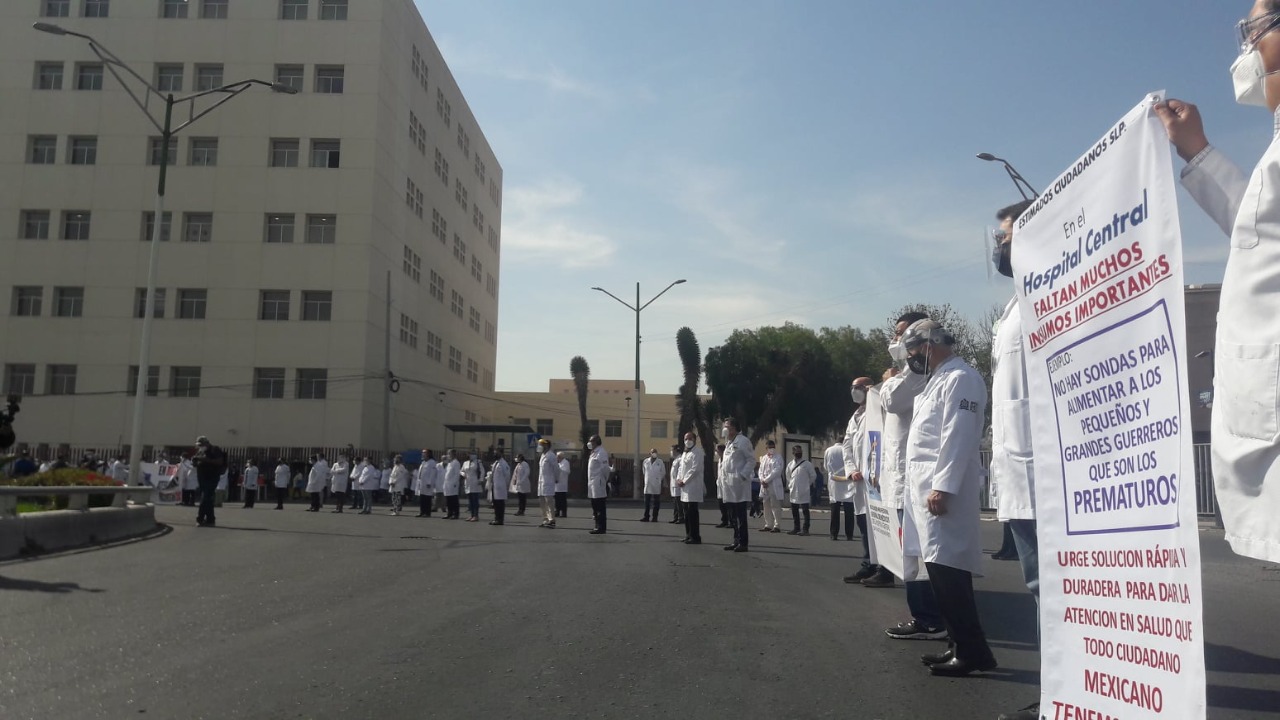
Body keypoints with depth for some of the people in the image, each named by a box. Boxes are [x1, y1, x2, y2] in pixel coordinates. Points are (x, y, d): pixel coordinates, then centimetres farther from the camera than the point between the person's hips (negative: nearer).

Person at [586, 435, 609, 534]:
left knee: (600, 508, -6)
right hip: (593, 484, 10)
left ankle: (601, 528, -4)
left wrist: (605, 480, -9)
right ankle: (598, 526, 21)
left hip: (598, 484, -10)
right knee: (595, 507, 14)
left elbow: (605, 468, -16)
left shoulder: (601, 452, -13)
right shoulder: (594, 452, 17)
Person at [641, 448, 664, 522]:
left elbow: (663, 474, 6)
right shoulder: (646, 461, 5)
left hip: (656, 486, -3)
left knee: (656, 503, 2)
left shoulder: (660, 462, -2)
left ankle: (655, 517, 7)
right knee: (646, 502, 4)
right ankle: (646, 517, 10)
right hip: (647, 485, 3)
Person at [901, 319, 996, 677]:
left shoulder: (960, 378, -9)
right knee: (941, 568, 10)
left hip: (943, 488, -10)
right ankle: (961, 645, 16)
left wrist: (942, 487, -22)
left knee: (947, 569, -11)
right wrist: (928, 486, 17)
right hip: (926, 486, 10)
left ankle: (973, 651, -5)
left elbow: (958, 437, -18)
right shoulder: (939, 380, 22)